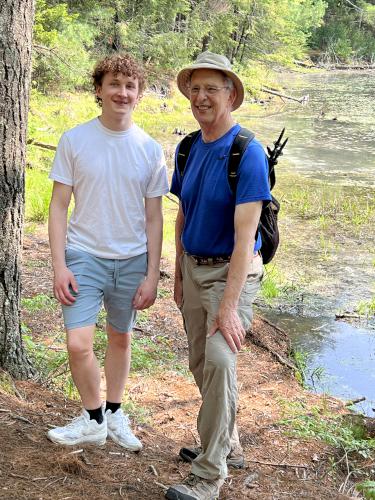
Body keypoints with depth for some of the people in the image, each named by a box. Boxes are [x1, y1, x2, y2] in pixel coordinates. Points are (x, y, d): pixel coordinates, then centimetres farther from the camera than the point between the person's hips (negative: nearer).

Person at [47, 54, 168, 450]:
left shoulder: (150, 150, -1)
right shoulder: (74, 141, -5)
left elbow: (154, 218, 3)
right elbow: (58, 206, -3)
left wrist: (151, 276, -1)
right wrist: (59, 265, -10)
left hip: (132, 260, 2)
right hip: (84, 256, -2)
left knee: (120, 338, 14)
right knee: (78, 343, -11)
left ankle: (113, 415, 33)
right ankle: (93, 420, 13)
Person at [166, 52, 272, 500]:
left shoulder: (248, 152, -18)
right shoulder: (189, 148, 5)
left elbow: (245, 234, -23)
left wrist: (228, 305, -27)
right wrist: (178, 275, 15)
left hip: (232, 271, -7)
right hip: (194, 266, 8)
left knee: (219, 360, -23)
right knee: (200, 363, 14)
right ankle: (227, 444, 33)